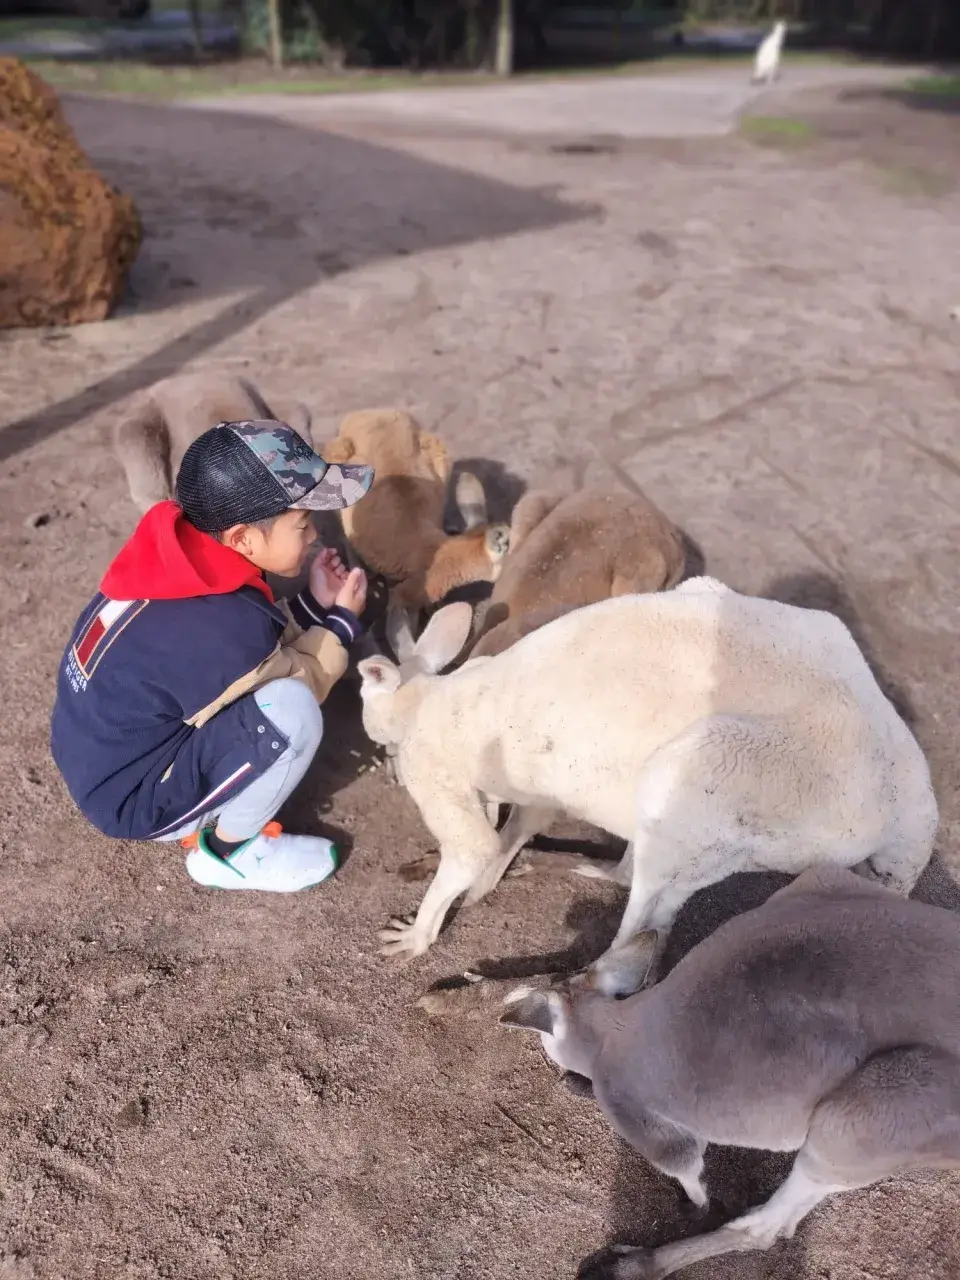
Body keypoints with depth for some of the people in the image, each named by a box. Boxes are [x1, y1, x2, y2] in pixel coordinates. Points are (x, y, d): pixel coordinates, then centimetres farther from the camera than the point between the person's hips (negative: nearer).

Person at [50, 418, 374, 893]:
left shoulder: (179, 550, -9)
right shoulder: (218, 629, -33)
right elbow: (287, 697, -14)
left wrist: (313, 605, -5)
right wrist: (341, 621, -7)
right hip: (131, 797, -9)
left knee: (277, 655, 9)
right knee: (293, 712, -28)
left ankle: (214, 809, 13)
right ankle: (227, 851, -2)